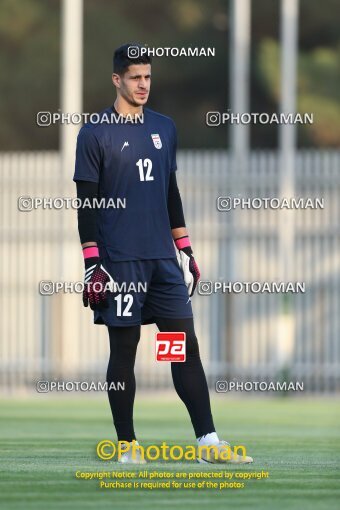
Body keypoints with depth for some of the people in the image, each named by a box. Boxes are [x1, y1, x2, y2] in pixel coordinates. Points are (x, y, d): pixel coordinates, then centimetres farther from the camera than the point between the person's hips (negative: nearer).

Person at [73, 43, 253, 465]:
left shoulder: (164, 128, 13)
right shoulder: (95, 133, -3)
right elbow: (86, 203, -5)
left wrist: (186, 251, 17)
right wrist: (91, 264, -11)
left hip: (164, 257, 5)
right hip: (119, 261, -5)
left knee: (186, 344, 1)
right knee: (124, 347, 0)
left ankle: (208, 441, 0)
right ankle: (126, 444, 7)